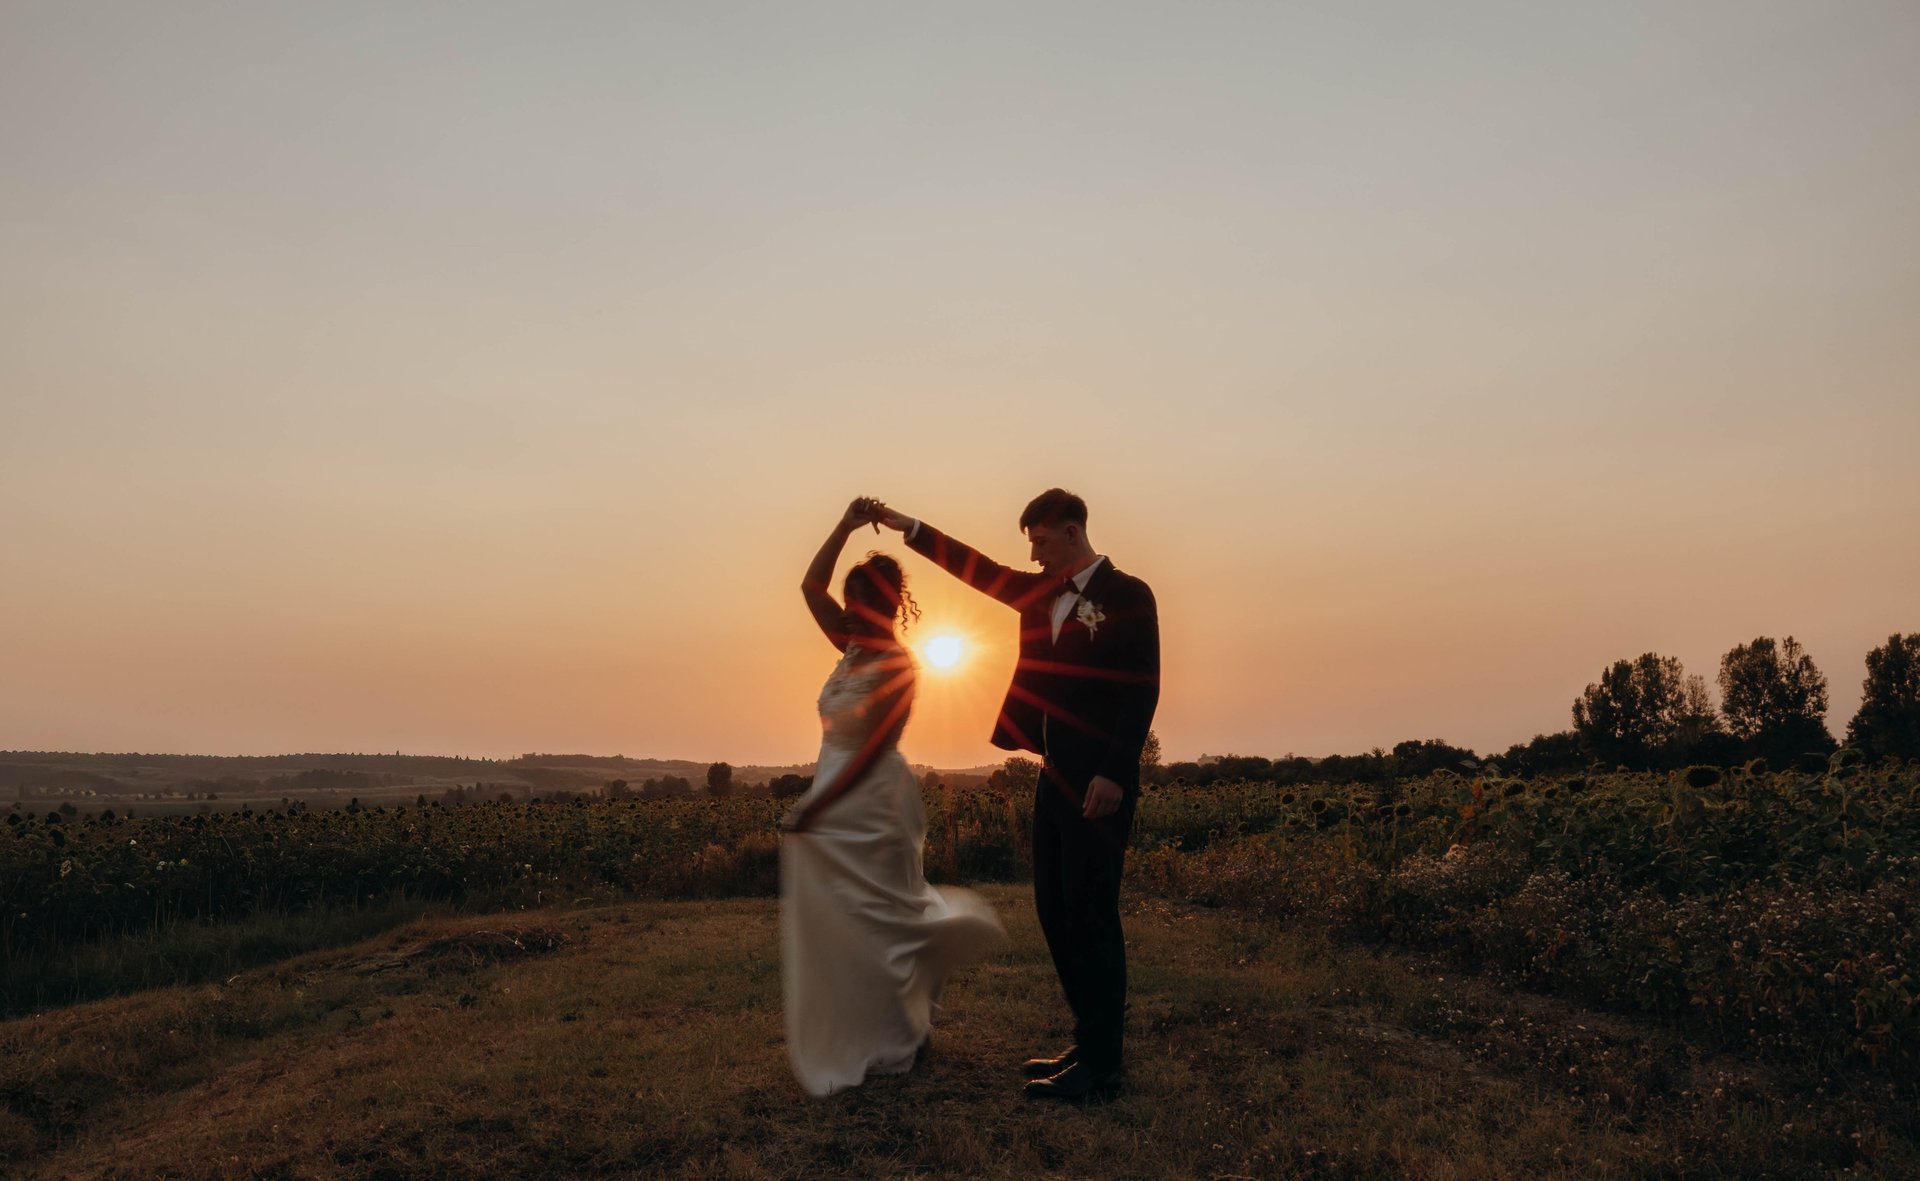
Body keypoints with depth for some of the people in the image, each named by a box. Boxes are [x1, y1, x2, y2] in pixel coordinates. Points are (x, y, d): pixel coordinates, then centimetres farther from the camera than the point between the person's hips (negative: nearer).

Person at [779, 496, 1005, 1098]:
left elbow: (870, 750, -18)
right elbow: (810, 586, 6)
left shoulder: (895, 665, -15)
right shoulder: (855, 647, 7)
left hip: (868, 807, -8)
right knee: (828, 926, 12)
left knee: (877, 923, 4)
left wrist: (813, 808, -18)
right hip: (831, 811, 8)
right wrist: (846, 526, -3)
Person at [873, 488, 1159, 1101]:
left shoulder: (1127, 595, -6)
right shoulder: (1040, 591, 14)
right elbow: (978, 569, 20)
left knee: (1090, 914, -5)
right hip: (1055, 775, 8)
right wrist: (907, 526, 17)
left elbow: (1141, 690, -13)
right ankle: (1089, 1043, 22)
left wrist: (1113, 774, -20)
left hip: (1098, 783, -8)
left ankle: (1103, 1066, 5)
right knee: (1055, 911, 11)